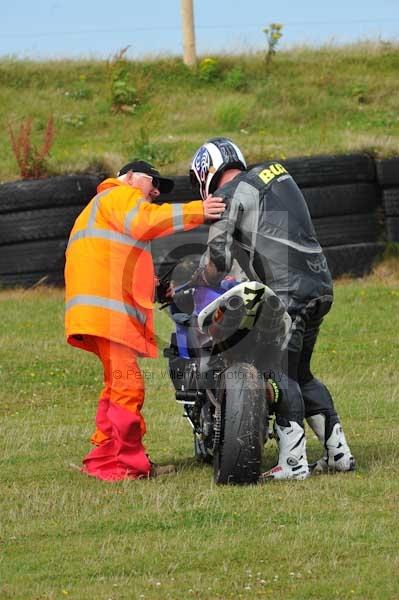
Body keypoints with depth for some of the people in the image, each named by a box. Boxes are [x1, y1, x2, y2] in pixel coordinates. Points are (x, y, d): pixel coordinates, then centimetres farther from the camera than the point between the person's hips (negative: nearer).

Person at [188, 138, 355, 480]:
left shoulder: (227, 197, -2)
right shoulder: (277, 172, 23)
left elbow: (219, 261, -6)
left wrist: (191, 287, 11)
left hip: (287, 292, -9)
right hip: (320, 285, 9)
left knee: (281, 374, -9)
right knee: (300, 374, 16)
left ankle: (293, 462, -16)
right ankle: (338, 451, 14)